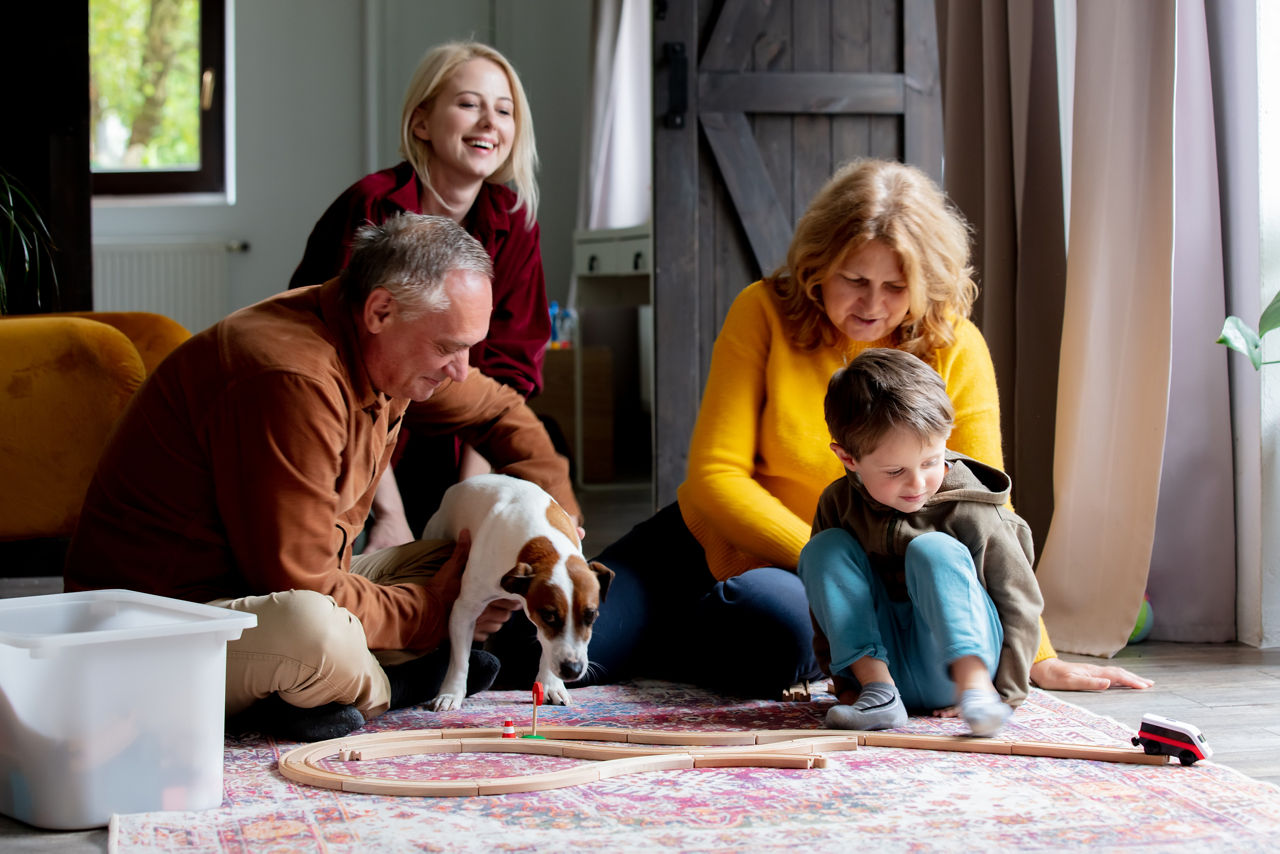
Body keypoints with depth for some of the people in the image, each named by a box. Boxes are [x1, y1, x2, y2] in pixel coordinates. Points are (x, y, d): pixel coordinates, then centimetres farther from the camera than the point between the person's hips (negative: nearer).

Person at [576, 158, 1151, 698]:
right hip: (705, 543, 0)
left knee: (783, 623, -37)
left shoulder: (955, 351, -9)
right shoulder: (764, 313, -11)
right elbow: (716, 476, -13)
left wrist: (1038, 658, -14)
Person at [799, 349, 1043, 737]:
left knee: (932, 549, -27)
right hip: (880, 657, 4)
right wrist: (845, 682, 0)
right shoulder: (838, 503, -2)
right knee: (824, 549, -14)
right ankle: (876, 686, -24)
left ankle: (974, 685, -39)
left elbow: (1019, 602, -6)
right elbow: (827, 601, 8)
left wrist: (1003, 692, -13)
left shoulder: (973, 515, -12)